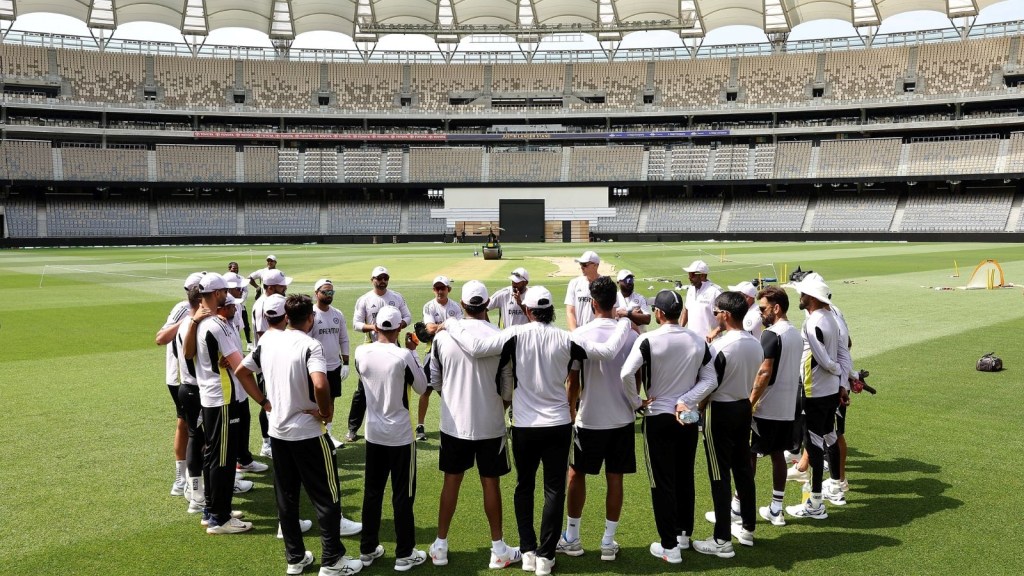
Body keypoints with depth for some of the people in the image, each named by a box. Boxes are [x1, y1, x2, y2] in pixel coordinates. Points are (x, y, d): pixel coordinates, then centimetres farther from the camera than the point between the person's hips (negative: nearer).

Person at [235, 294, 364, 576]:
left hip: (277, 431, 6)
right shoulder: (310, 345, -17)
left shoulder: (268, 340, 2)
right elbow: (320, 384, -33)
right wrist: (327, 411, -17)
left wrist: (264, 401, 10)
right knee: (327, 497, 6)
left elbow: (241, 371, 10)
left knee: (286, 497, 15)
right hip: (308, 433, -6)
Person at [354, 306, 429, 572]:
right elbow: (421, 388, -5)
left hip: (373, 433, 4)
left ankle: (368, 550, 26)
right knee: (402, 496, 7)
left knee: (372, 493, 16)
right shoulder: (403, 356, -20)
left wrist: (379, 336, 13)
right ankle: (404, 554, 16)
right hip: (400, 435, -4)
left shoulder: (361, 353, -8)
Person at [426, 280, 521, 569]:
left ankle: (440, 546, 24)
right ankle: (499, 549, 22)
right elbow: (508, 387, -8)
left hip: (454, 423, 2)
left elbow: (434, 381, 2)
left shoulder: (443, 336, -9)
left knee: (451, 481, 15)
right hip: (490, 424, -1)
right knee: (491, 483, 11)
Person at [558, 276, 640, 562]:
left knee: (576, 474, 14)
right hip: (622, 419, 2)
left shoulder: (580, 335, -12)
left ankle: (571, 538, 22)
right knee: (615, 479, 10)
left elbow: (573, 380, -7)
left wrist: (571, 410, 8)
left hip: (589, 419, -2)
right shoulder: (630, 335, -6)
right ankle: (608, 542, 15)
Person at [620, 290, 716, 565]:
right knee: (685, 477, 19)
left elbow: (626, 374, -25)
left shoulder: (648, 340, -16)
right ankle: (684, 534, 32)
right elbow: (709, 379, -2)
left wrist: (636, 402, -11)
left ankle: (669, 547, 9)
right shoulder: (699, 341, -1)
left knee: (663, 482, 4)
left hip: (658, 418, -4)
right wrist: (685, 400, -8)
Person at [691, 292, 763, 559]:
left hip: (720, 411, -8)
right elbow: (753, 380, 11)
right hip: (744, 408, 8)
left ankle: (722, 541, 4)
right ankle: (747, 528, 29)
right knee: (743, 469, 17)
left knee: (720, 476, -1)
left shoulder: (720, 346, -22)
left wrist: (699, 407, -2)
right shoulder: (756, 344, 2)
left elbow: (709, 387, -17)